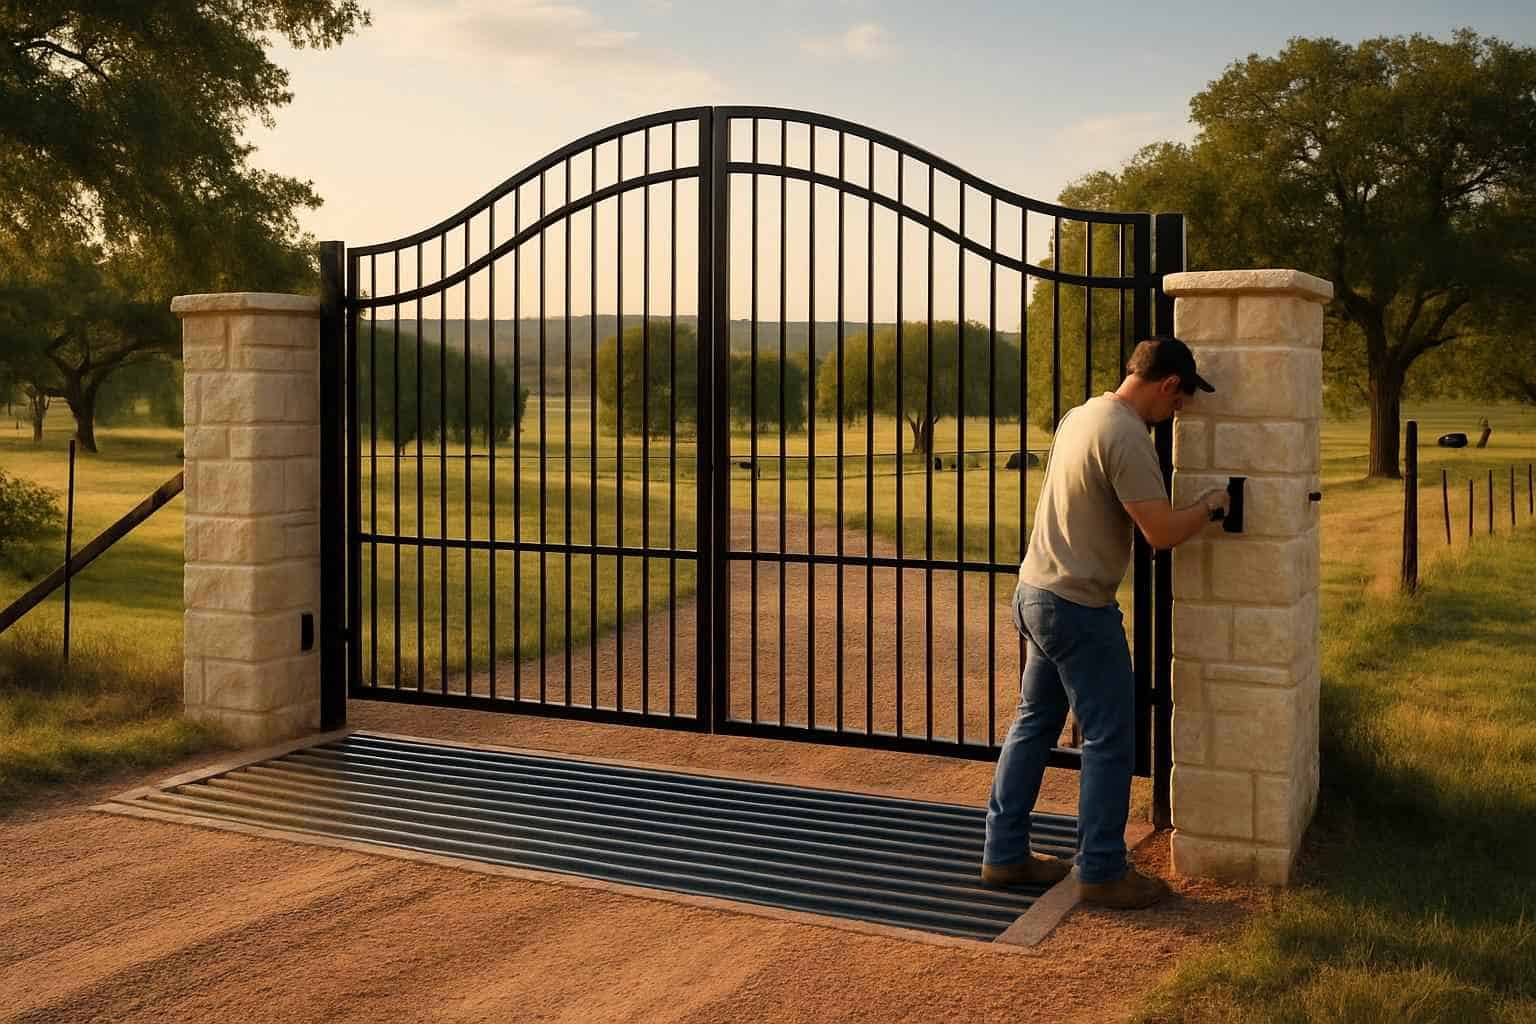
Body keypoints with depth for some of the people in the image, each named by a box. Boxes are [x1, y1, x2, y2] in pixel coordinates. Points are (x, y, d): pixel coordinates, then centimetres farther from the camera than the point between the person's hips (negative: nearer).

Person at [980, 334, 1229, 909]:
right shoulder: (1127, 437, -19)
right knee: (1110, 740, 3)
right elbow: (1162, 533, -22)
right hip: (1079, 608, -9)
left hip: (1034, 592, 9)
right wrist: (1211, 505, -4)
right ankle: (1101, 872, 12)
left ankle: (1004, 854, 23)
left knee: (1035, 722, 16)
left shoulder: (1080, 415, 10)